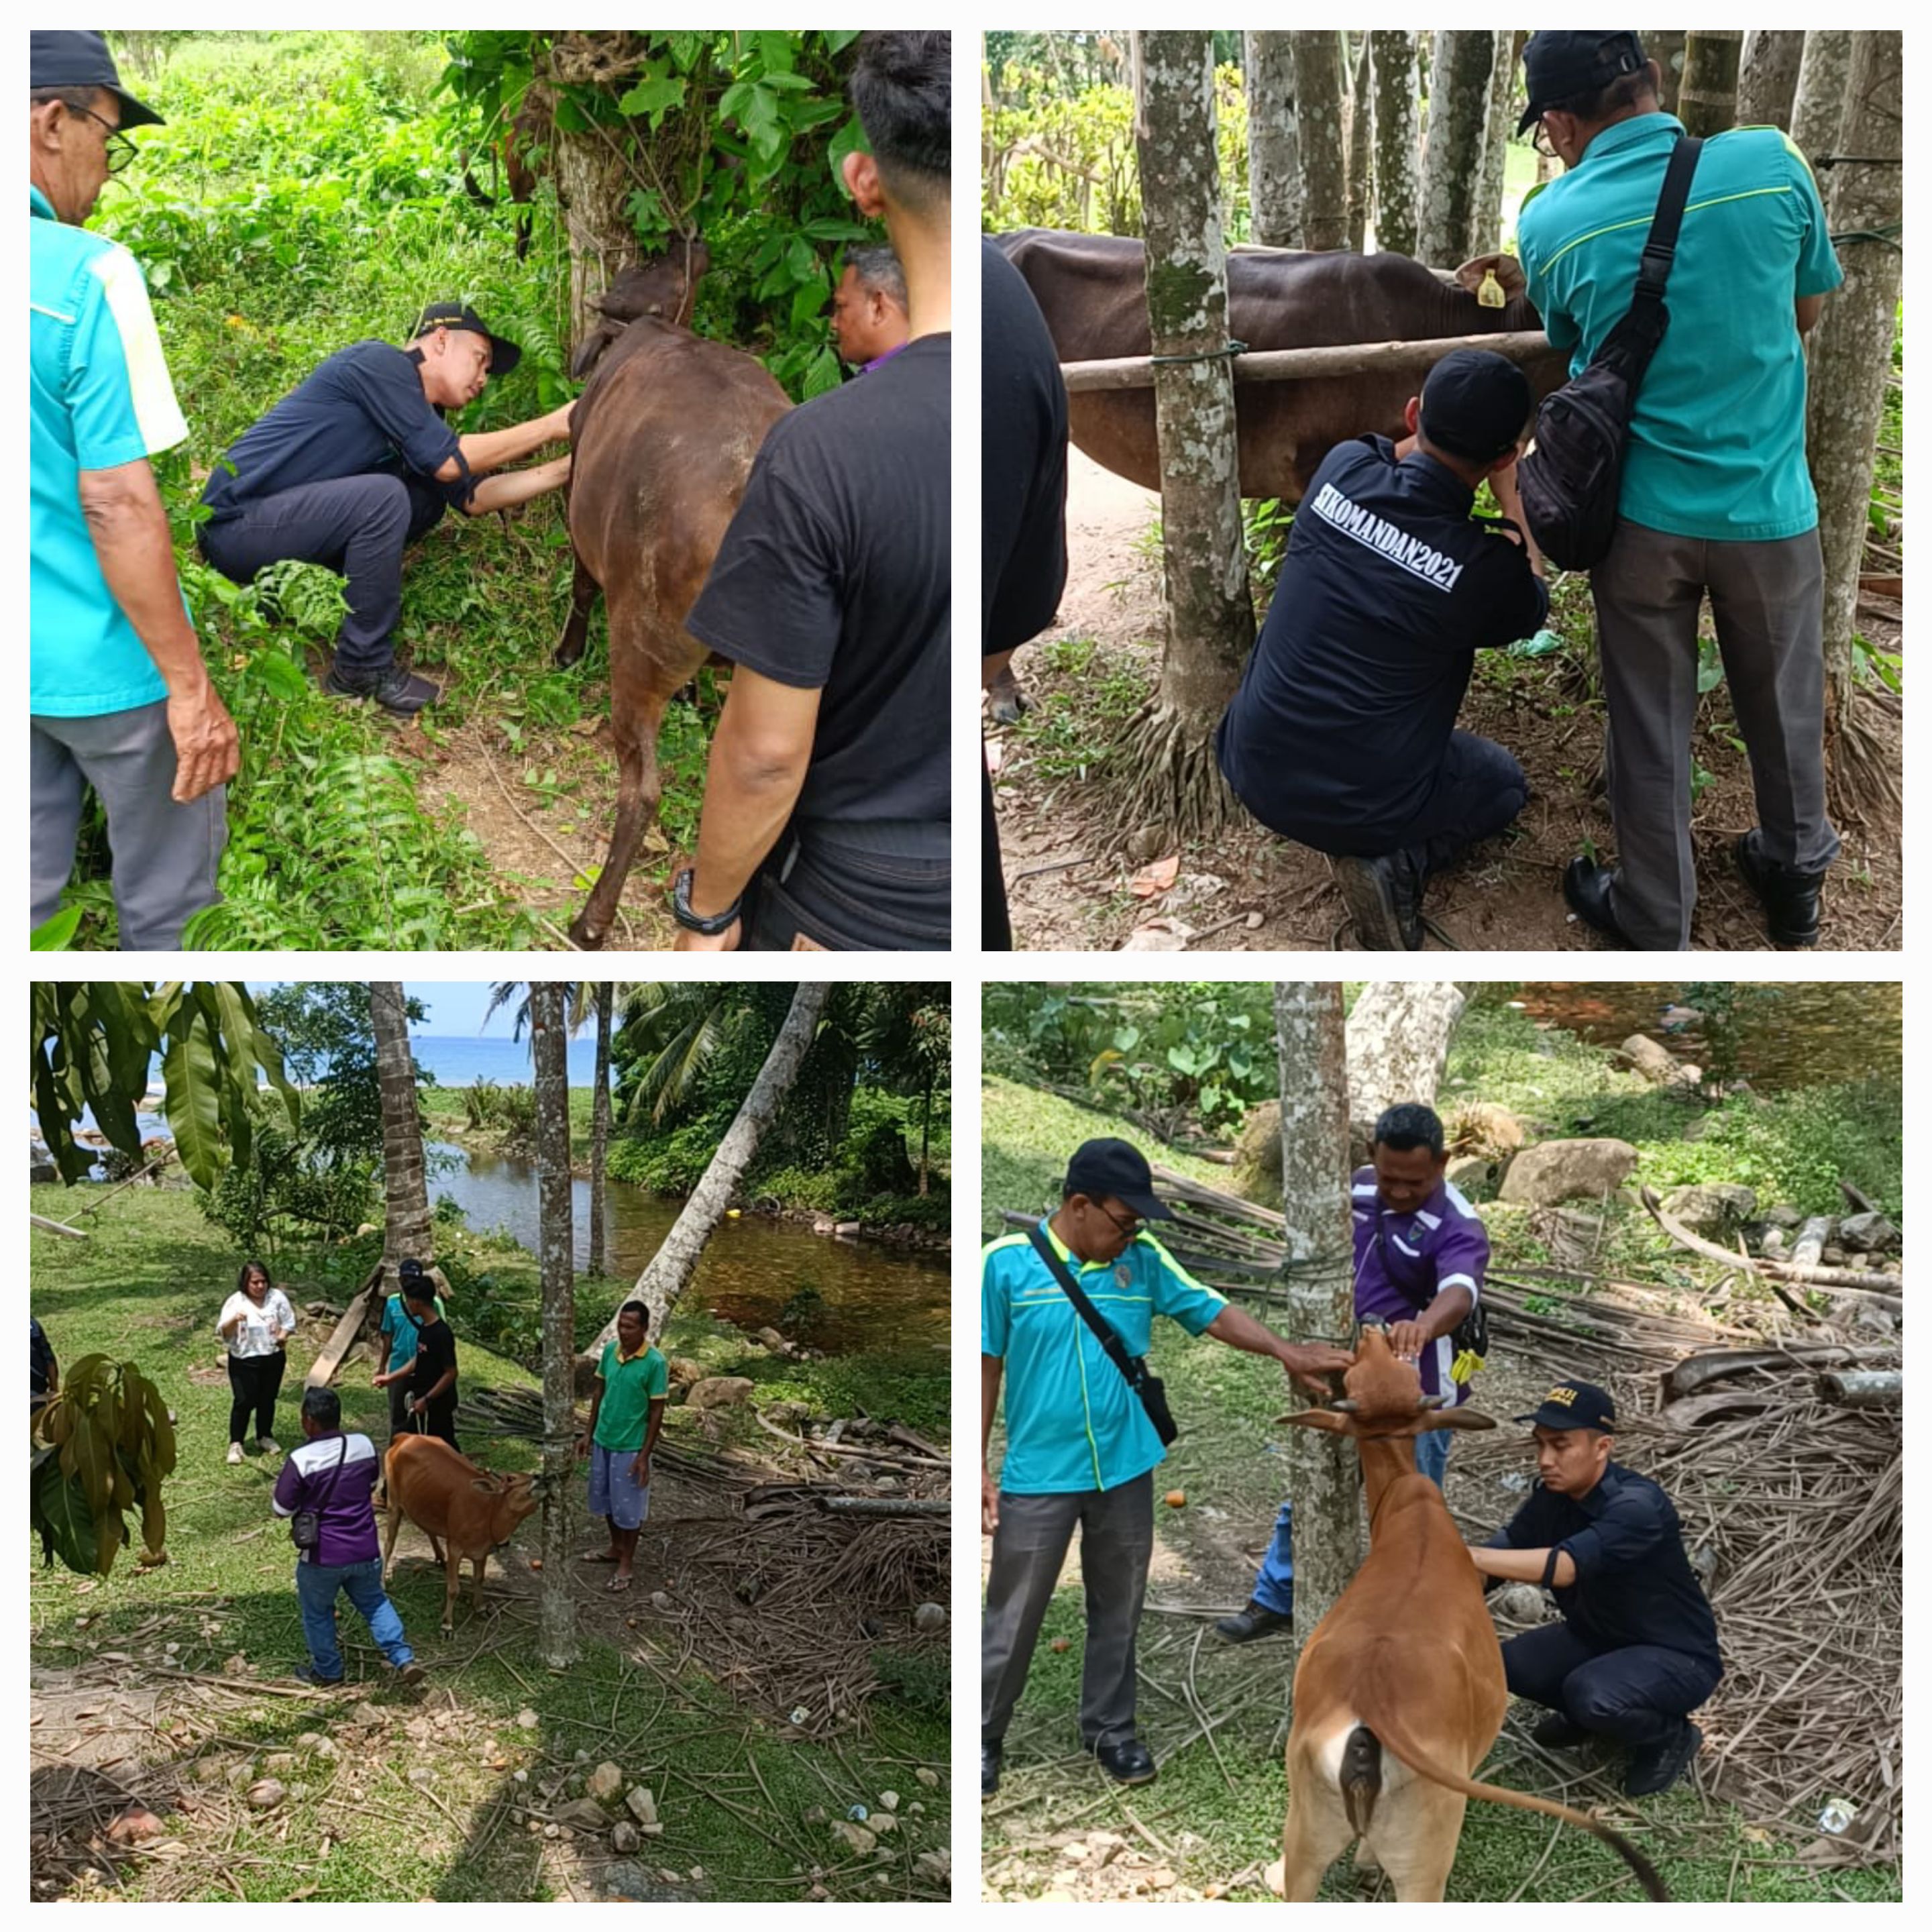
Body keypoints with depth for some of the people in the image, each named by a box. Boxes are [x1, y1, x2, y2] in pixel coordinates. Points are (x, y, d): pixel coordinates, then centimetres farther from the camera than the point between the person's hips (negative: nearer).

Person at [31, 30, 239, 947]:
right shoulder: (85, 272, -19)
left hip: (10, 661, 7)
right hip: (99, 664, -6)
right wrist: (191, 687, -15)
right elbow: (118, 506, -21)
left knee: (27, 894, 16)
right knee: (169, 908, 10)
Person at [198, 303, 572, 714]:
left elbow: (472, 497, 11)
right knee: (384, 498, -27)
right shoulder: (379, 362, -12)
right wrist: (551, 427, -12)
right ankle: (364, 670, -14)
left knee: (427, 497, 3)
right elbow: (449, 462, -18)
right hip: (236, 523, -9)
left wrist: (564, 468, 6)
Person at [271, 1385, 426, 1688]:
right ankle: (404, 1659, 12)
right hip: (365, 1550, 4)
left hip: (322, 1556, -4)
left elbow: (281, 1509, -11)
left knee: (317, 1612, 20)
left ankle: (327, 1671, 34)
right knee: (374, 1602, 23)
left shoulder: (301, 1460, -21)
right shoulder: (364, 1446, -6)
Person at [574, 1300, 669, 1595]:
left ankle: (626, 1563, 21)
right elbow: (600, 1393, 8)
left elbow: (656, 1412, -15)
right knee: (607, 1499, 20)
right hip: (603, 1440, 6)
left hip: (630, 1446, -6)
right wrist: (588, 1433, 9)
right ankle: (617, 1548, 39)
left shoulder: (655, 1363, -20)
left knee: (628, 1506, 7)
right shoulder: (609, 1351, -4)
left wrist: (644, 1455, -14)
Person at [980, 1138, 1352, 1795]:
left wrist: (1286, 1352, -11)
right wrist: (978, 1467, -7)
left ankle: (1109, 1728, 34)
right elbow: (985, 1366, -7)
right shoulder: (1006, 1262, -12)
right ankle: (982, 1736, 24)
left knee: (1117, 1611, 17)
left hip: (1125, 1471, 3)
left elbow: (1210, 1311, 2)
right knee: (1013, 1618, 7)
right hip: (1037, 1476, -3)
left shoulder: (1143, 1260, -3)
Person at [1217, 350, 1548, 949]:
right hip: (1359, 803, -5)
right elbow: (1531, 606, 7)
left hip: (1251, 770, 5)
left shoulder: (1342, 470, -10)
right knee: (1505, 783, 26)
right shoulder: (1485, 567, -21)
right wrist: (1510, 490, 12)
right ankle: (1394, 861, 1)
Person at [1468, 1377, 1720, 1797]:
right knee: (1510, 1664, -15)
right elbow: (1495, 1560, -11)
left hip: (1677, 1657, -7)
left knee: (1591, 1694, -33)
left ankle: (1671, 1737, -2)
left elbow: (1565, 1566, -44)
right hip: (1599, 1638, 7)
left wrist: (1465, 1555, -49)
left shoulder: (1637, 1505, -31)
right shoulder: (1551, 1497, -7)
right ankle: (1589, 1715, 15)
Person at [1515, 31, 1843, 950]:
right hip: (1769, 507, 1)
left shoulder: (1549, 223, -12)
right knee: (1784, 707, 21)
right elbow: (1804, 313, 4)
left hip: (1644, 517, -1)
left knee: (1649, 726, 15)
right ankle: (1796, 879, 40)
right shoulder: (1772, 162, -12)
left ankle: (1654, 919, 28)